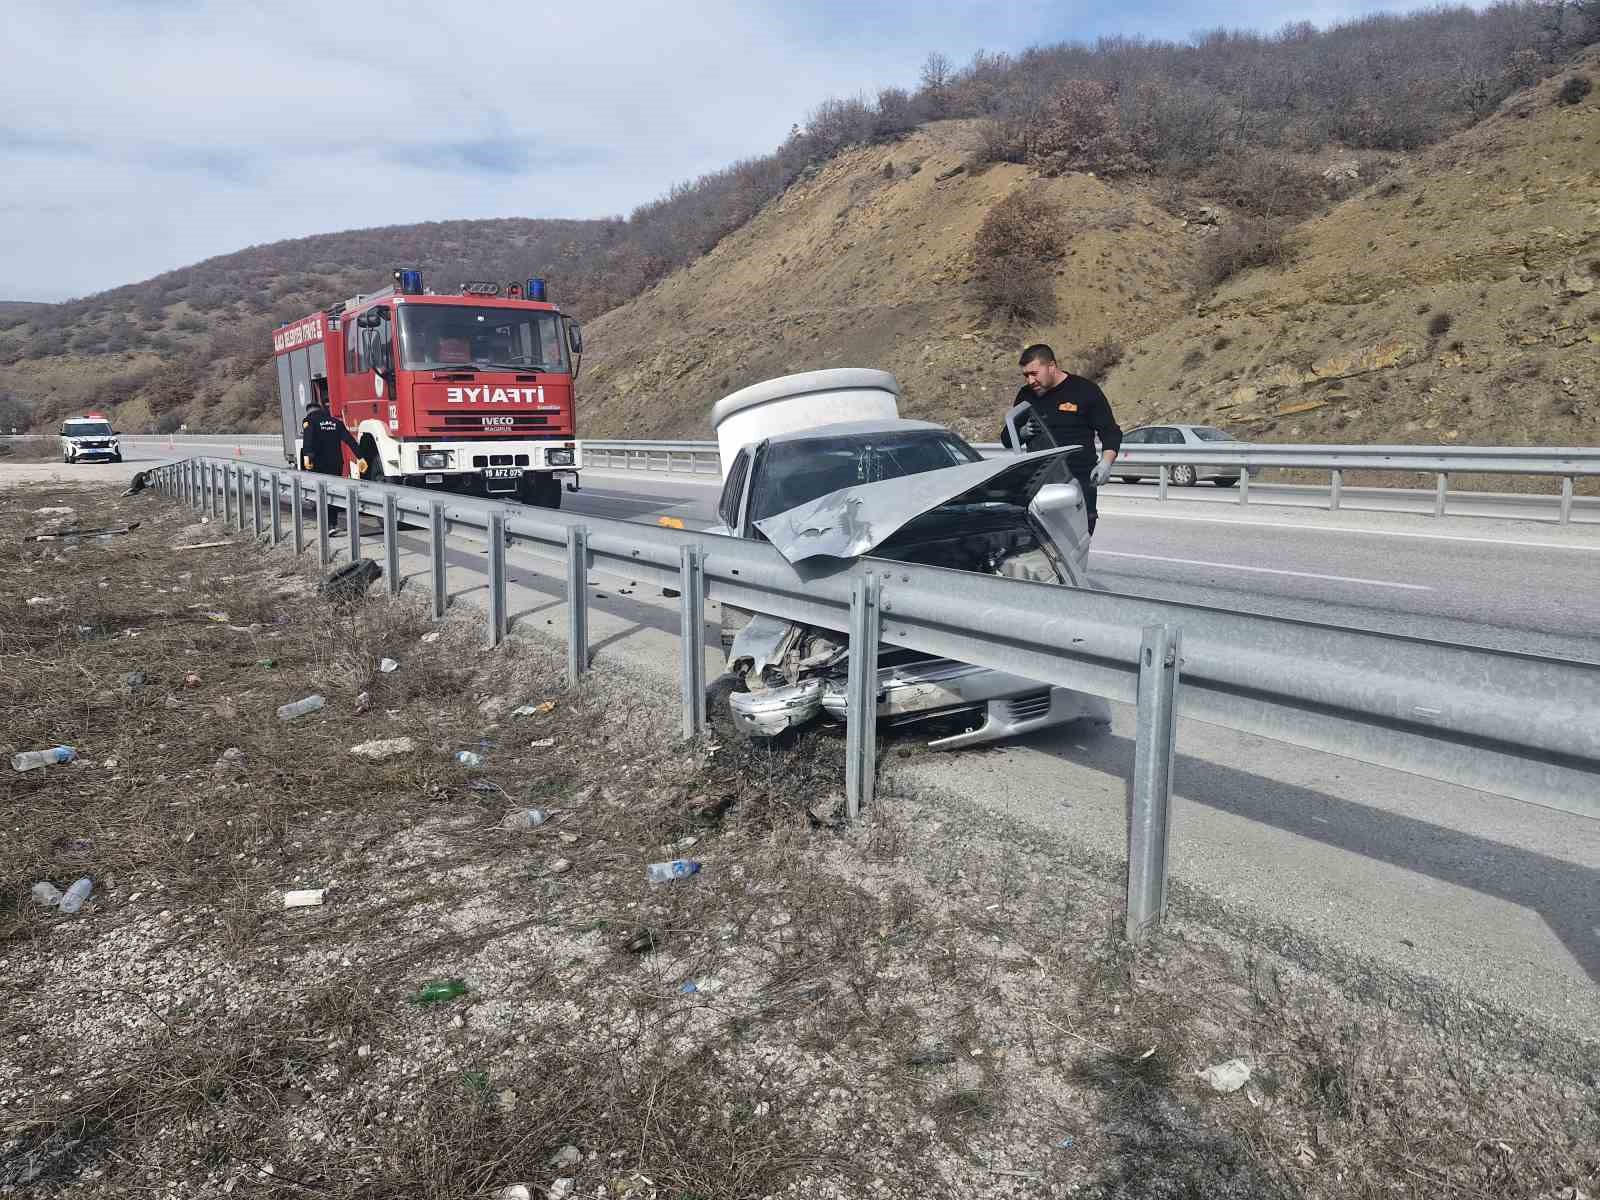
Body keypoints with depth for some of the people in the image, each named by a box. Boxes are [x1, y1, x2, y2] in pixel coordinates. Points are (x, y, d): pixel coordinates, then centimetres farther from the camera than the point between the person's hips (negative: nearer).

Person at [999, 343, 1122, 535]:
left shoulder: (1085, 390, 2)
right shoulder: (1026, 395, 14)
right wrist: (1022, 432, -3)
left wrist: (1105, 463, -13)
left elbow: (1111, 433, 4)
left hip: (1079, 482, -3)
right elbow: (1006, 438, 20)